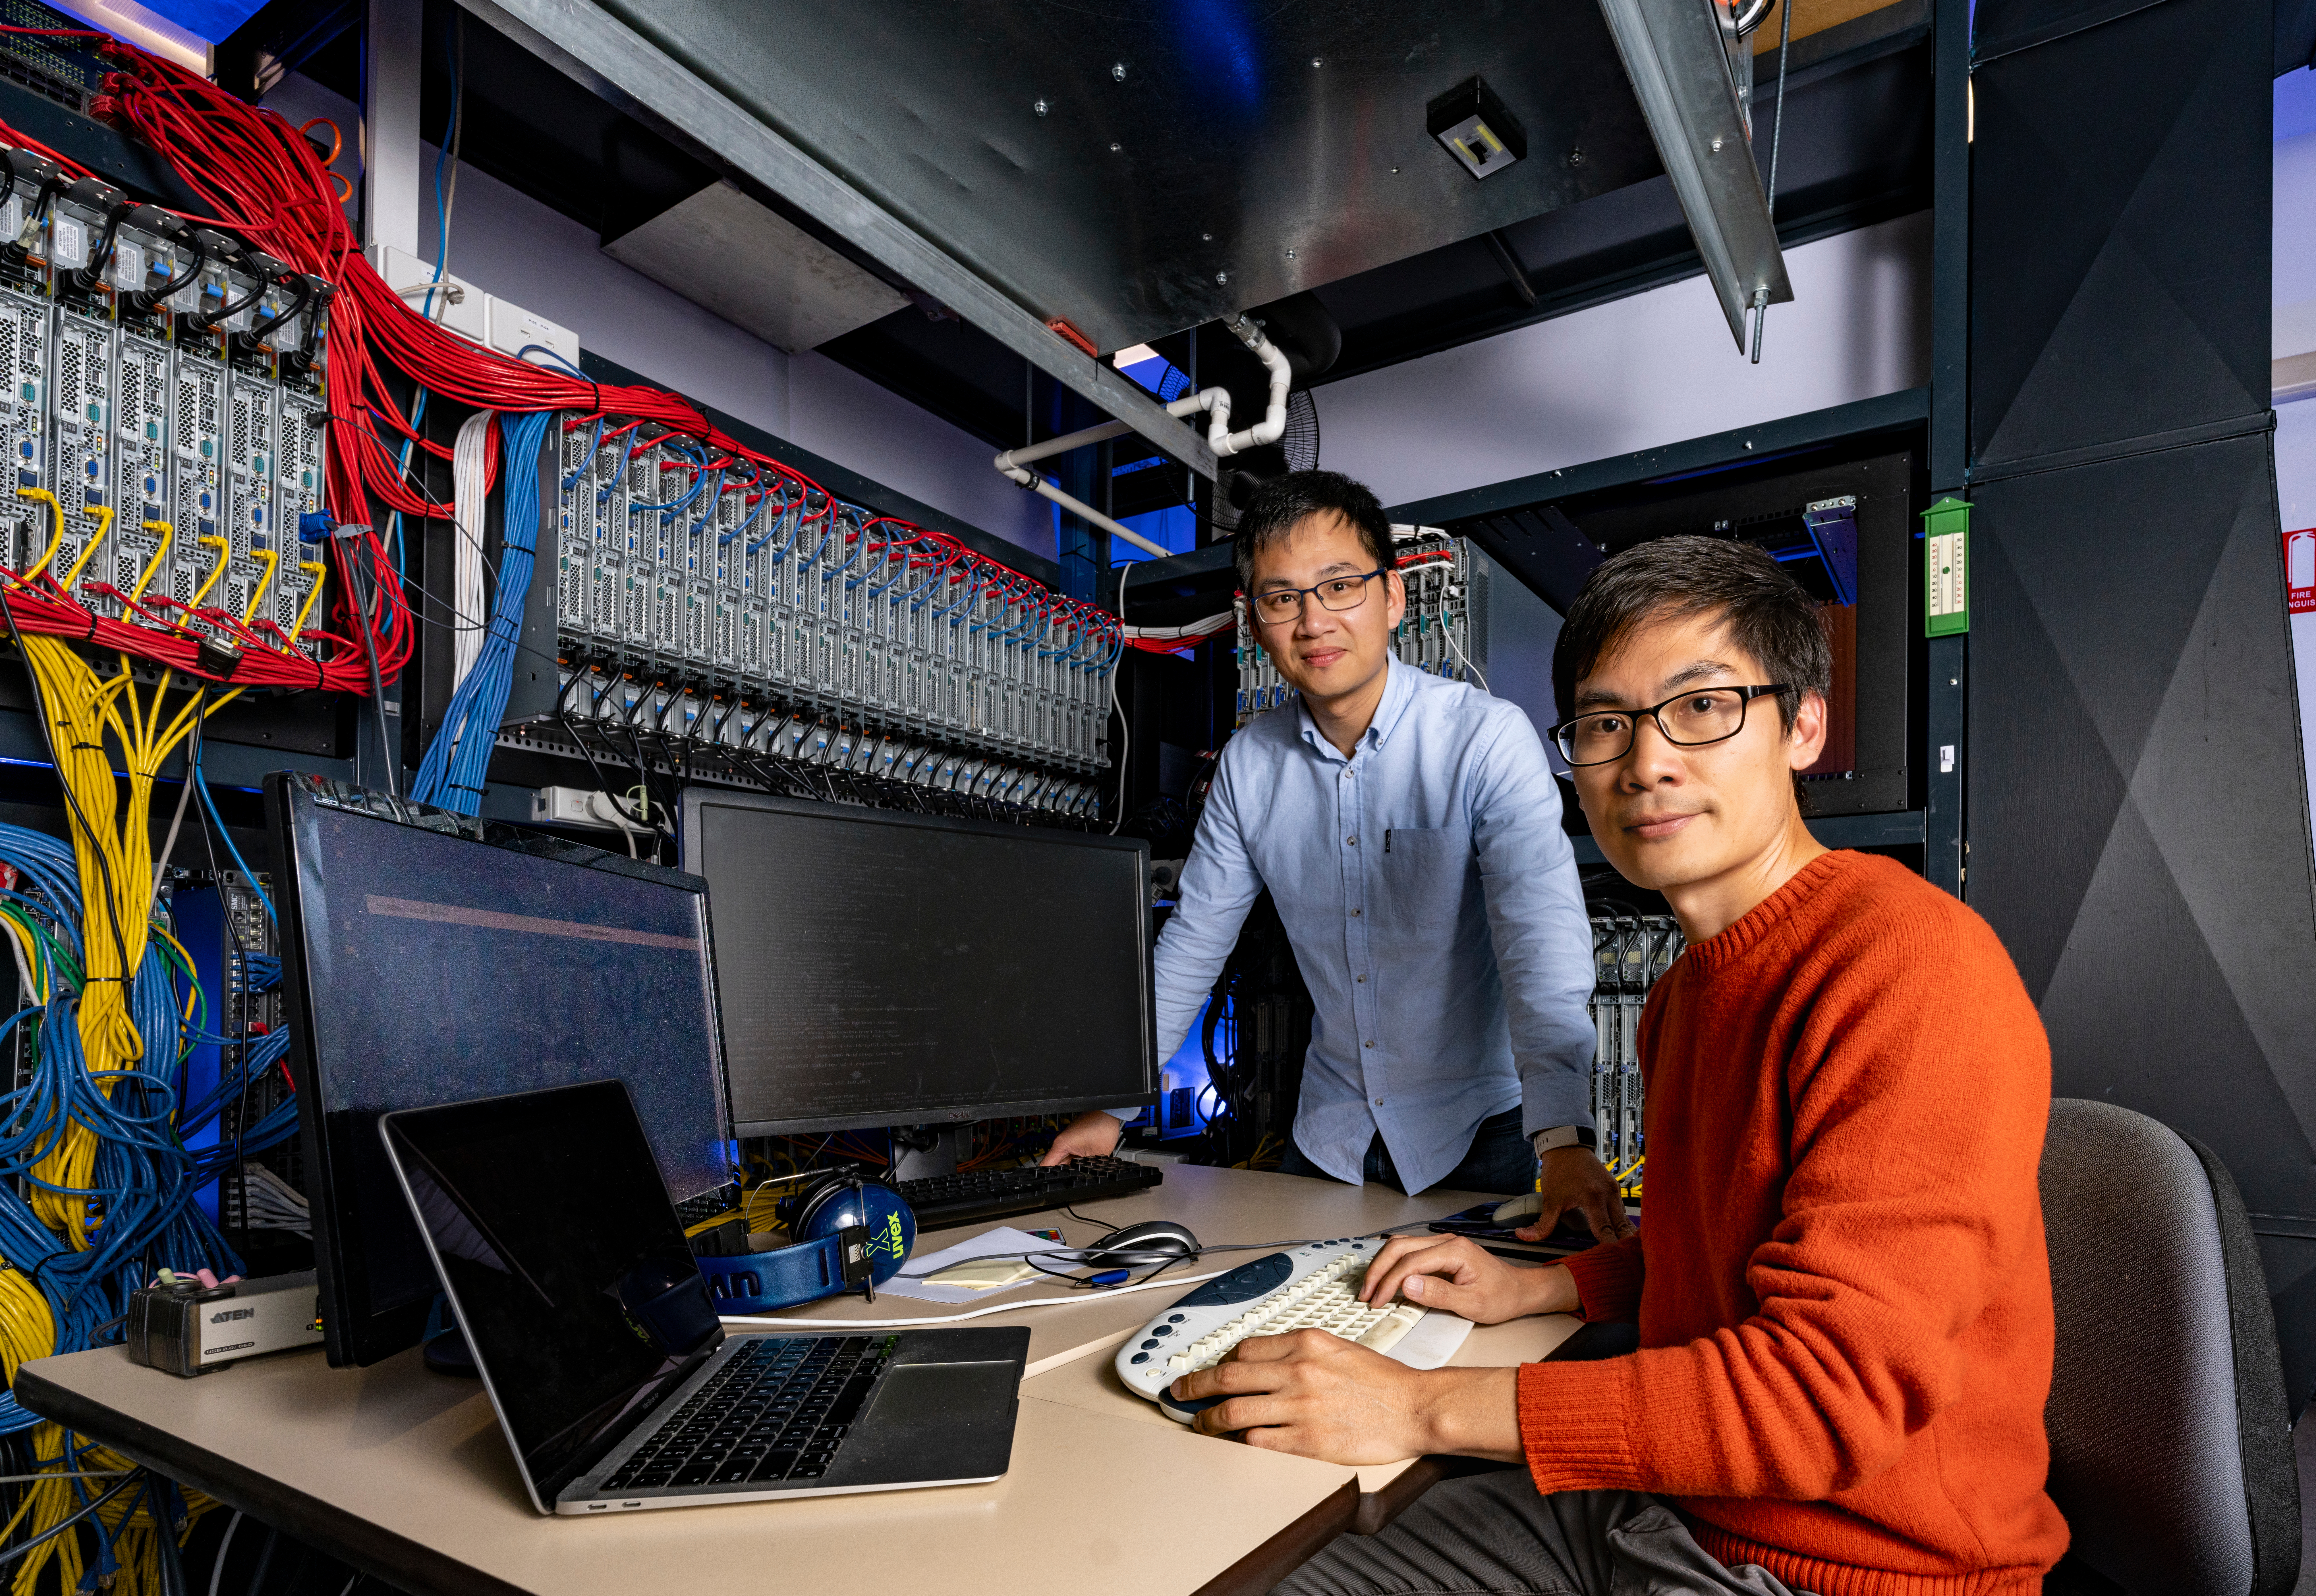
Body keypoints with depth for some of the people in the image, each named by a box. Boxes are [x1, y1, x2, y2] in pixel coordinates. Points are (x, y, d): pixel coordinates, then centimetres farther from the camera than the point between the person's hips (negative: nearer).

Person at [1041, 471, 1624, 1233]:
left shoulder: (1488, 738, -18)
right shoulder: (1249, 761, -4)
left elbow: (1543, 938, -27)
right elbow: (1192, 942, 4)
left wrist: (1563, 1140, -39)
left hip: (1473, 1136, -3)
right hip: (1329, 1133, 4)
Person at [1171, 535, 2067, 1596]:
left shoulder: (1912, 965, -22)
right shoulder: (1693, 985, 9)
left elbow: (1831, 1389, -26)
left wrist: (1422, 1408, -24)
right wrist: (1528, 1290, 7)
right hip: (1658, 1498, 8)